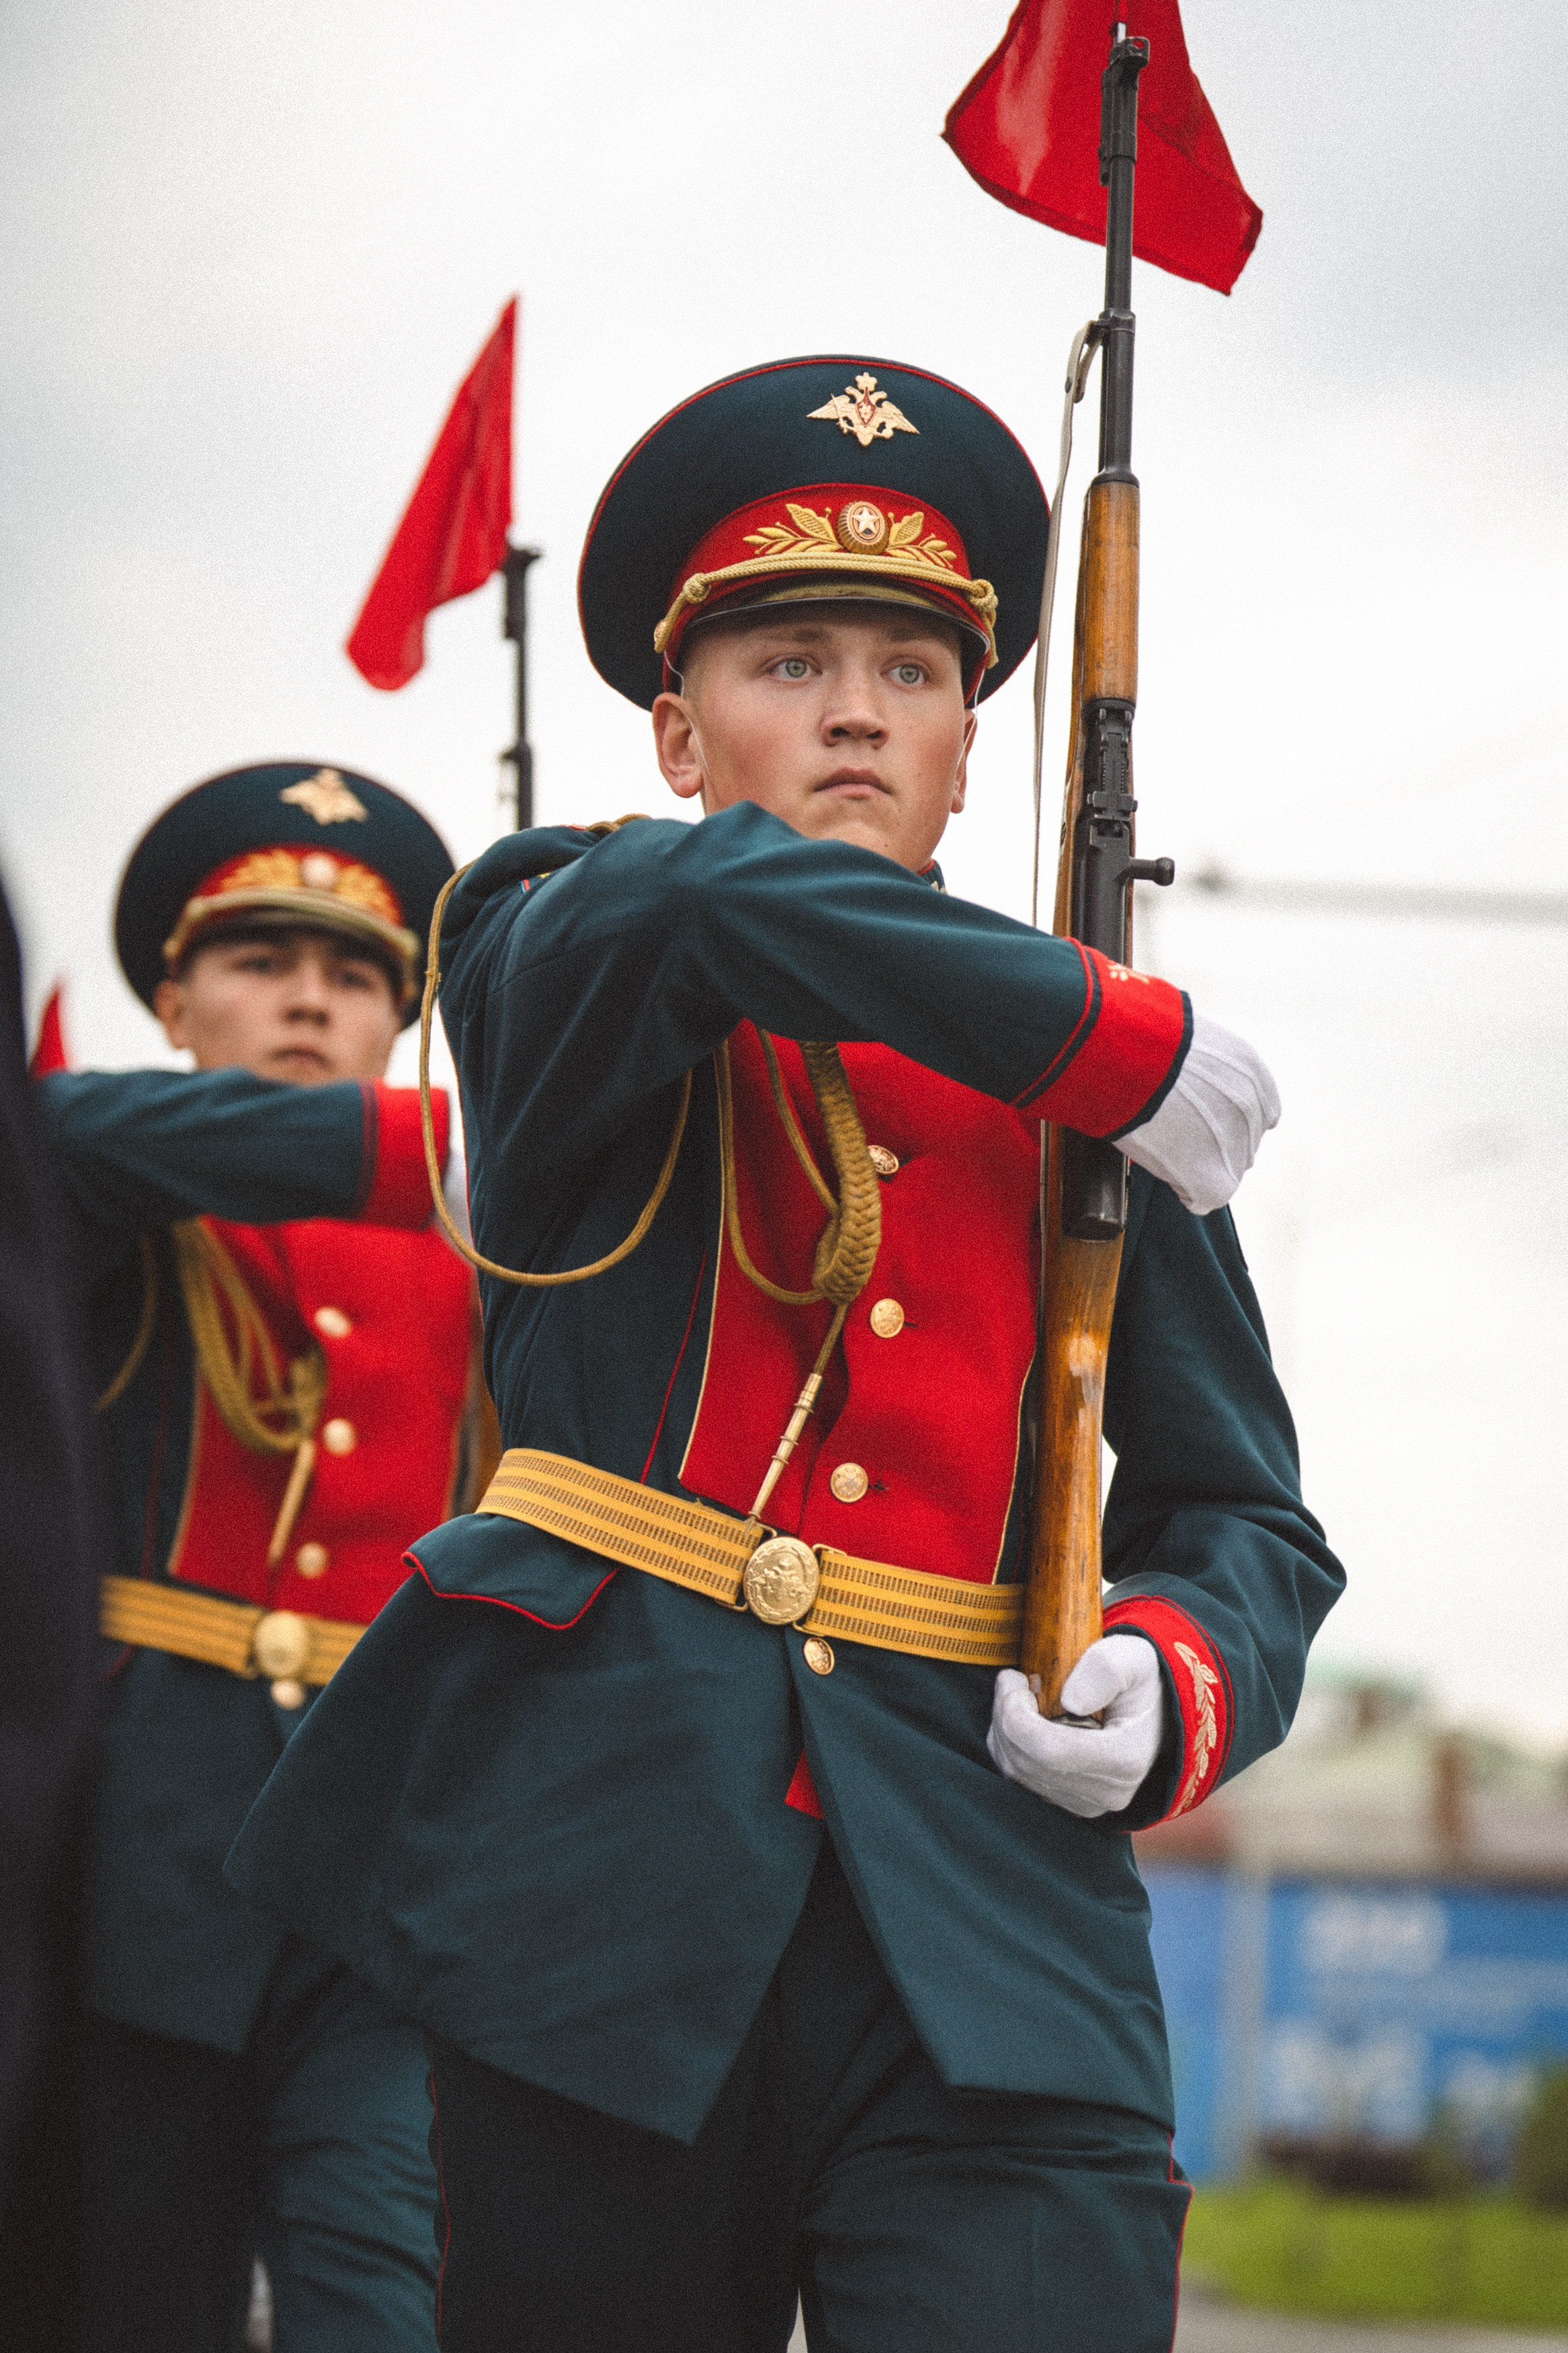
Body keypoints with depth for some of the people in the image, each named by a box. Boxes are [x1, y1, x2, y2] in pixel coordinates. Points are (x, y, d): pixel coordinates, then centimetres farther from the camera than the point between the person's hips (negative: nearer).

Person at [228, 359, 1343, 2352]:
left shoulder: (1084, 1106, 17)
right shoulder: (555, 967, 8)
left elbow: (1245, 1518, 18)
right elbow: (712, 905, -17)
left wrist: (1177, 1678, -6)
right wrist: (1131, 1042, -8)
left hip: (984, 1960, 1)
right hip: (607, 1907, -1)